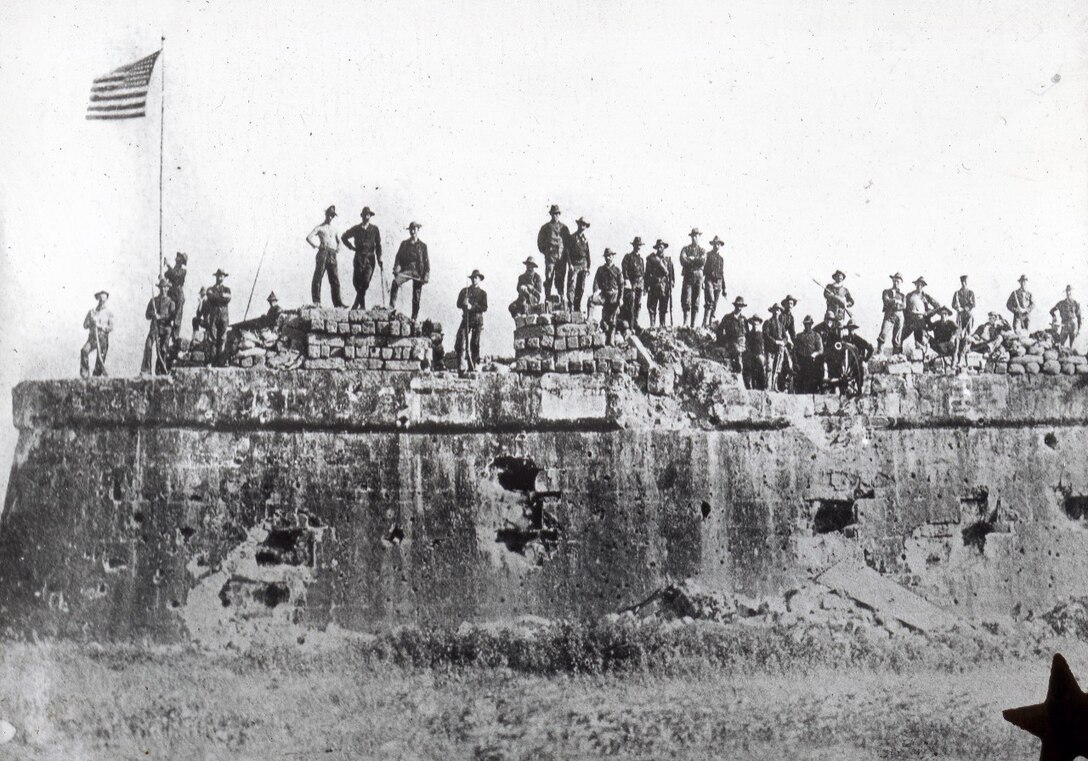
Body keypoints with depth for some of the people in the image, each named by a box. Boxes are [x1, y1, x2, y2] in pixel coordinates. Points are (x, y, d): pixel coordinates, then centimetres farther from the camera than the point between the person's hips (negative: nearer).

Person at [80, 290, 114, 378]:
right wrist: (91, 322, -10)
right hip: (92, 337, 1)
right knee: (84, 351, -26)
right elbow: (85, 325, 9)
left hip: (103, 339, -1)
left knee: (100, 359, -4)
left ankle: (97, 375, 11)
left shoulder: (108, 313, 6)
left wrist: (101, 326, -16)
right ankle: (84, 374, -27)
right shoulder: (92, 312, 11)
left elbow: (111, 328, -2)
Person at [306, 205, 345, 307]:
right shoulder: (319, 228, 7)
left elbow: (339, 240, 37)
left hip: (332, 255, 5)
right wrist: (316, 246, -8)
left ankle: (337, 302, 1)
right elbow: (309, 238, -4)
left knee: (335, 279, 1)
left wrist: (338, 247, 19)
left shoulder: (334, 229, 23)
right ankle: (316, 301, -9)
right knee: (318, 277, -8)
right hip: (323, 253, -5)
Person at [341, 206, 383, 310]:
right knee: (356, 281, -5)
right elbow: (344, 237, 21)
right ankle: (362, 304, 12)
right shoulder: (356, 228, 10)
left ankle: (356, 303, -6)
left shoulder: (374, 229, 8)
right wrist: (352, 247, 10)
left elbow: (378, 245, 7)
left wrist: (379, 258, -2)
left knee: (365, 281, -16)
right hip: (359, 257, 1)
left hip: (370, 258, -1)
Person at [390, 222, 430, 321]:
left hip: (418, 272, 0)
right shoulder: (404, 244, 13)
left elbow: (426, 262, 7)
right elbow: (398, 257, 9)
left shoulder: (422, 246, 9)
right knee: (395, 282, -29)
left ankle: (414, 318, 10)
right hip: (406, 270, 0)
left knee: (416, 297, 0)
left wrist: (426, 276, -2)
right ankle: (392, 307, -28)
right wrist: (396, 269, -8)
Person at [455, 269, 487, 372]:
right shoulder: (465, 290, 13)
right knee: (461, 343, -14)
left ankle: (474, 366, 6)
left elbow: (484, 308, -1)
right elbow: (458, 304, 7)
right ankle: (462, 367, -18)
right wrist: (464, 303, -14)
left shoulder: (482, 293, 10)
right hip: (466, 319, 0)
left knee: (475, 344, 0)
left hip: (477, 321, 0)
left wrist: (472, 307, -13)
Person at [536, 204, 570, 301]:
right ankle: (547, 298, -4)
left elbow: (568, 241, 15)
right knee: (549, 278, -6)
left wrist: (566, 251, 4)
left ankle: (561, 297, 6)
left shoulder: (564, 227, 12)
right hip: (550, 256, -2)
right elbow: (540, 241, 9)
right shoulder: (546, 227, 6)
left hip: (562, 256, 2)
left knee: (560, 279, 3)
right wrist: (545, 251, 1)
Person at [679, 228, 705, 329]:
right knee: (686, 300, -11)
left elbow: (703, 261, -6)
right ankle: (685, 322, -4)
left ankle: (693, 324, 5)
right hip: (688, 276, -1)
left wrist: (691, 259, -6)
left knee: (696, 301, 1)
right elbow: (683, 261, -7)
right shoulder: (685, 249, 10)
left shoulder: (702, 250, 12)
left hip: (698, 276, 1)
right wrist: (696, 261, -7)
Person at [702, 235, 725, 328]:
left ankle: (711, 323, 7)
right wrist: (701, 281, -16)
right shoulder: (707, 255, 4)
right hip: (709, 281, -6)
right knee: (710, 302, -20)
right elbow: (702, 268, -3)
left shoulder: (721, 259, 19)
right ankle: (705, 323, -26)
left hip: (718, 283, 6)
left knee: (714, 305, 3)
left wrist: (724, 288, 19)